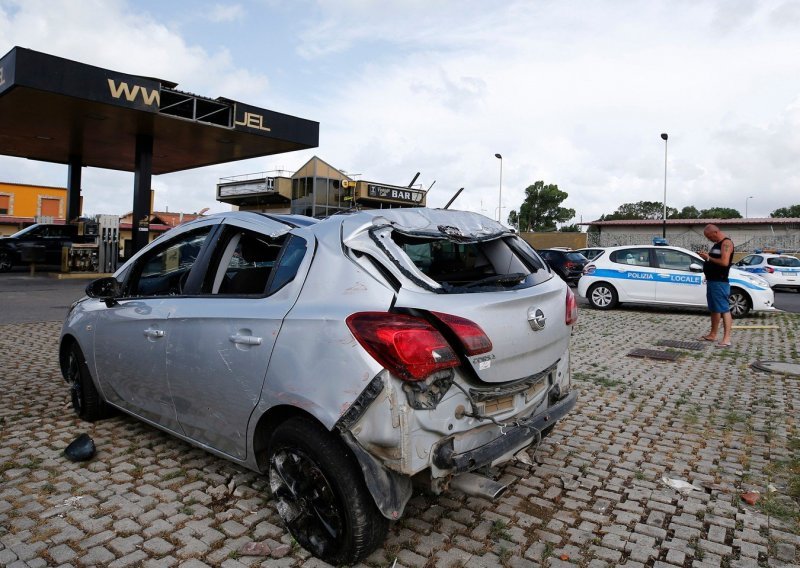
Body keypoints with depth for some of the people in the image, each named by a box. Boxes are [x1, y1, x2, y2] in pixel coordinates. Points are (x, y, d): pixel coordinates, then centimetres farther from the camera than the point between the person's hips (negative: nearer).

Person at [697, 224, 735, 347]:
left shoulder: (726, 243, -12)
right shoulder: (716, 244, 18)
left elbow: (724, 262, -23)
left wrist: (708, 258, -15)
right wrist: (706, 256, 9)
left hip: (720, 282, -10)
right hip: (711, 281, 10)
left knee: (724, 309, -10)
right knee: (714, 309, 15)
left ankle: (726, 339, -12)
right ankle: (713, 335, 23)